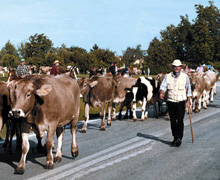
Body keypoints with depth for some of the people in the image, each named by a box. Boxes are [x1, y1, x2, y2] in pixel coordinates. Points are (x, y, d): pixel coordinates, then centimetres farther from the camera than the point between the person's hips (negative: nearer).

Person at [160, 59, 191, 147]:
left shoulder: (185, 76, 1)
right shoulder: (168, 76, 4)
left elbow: (188, 90, 6)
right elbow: (163, 86, -5)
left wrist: (188, 101, 2)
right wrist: (161, 93, -26)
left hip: (181, 103, -2)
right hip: (171, 102, 2)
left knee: (180, 121, -10)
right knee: (173, 121, 7)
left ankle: (179, 138, -2)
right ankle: (175, 138, 20)